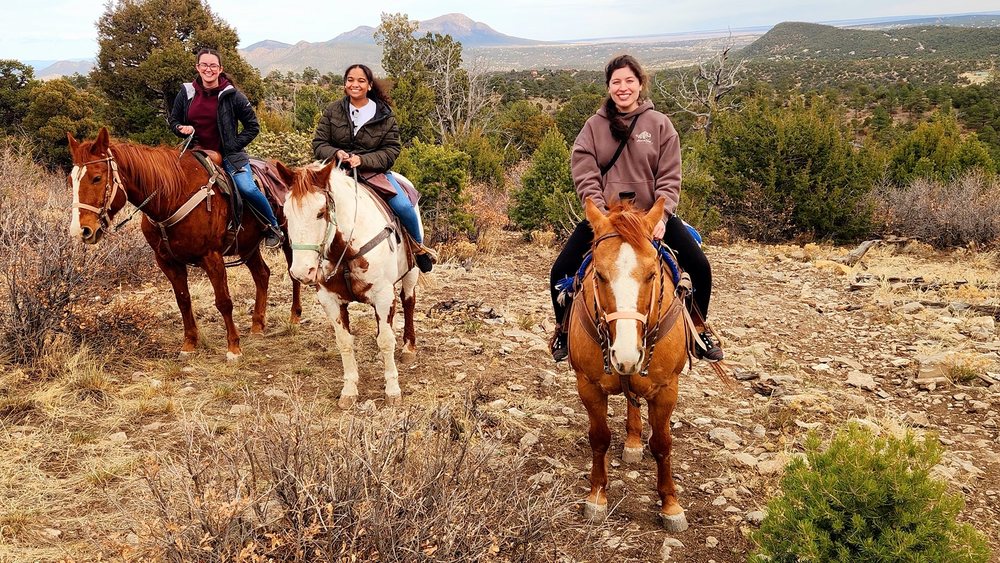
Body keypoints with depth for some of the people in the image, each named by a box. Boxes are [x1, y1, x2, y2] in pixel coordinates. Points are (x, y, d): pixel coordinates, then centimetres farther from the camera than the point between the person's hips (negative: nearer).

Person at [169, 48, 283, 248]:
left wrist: (234, 146, -9)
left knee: (247, 188, -23)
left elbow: (253, 126, -1)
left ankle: (274, 227, -3)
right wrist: (182, 128, -8)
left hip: (228, 156, -4)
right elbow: (173, 120, 15)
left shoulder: (232, 95, -6)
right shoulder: (187, 93, 2)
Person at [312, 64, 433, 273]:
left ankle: (418, 246, 10)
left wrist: (363, 160, -21)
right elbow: (319, 144, 2)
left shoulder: (384, 114, -1)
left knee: (403, 206, -19)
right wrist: (336, 153, -21)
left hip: (375, 171, -1)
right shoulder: (333, 110, 3)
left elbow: (392, 150, -5)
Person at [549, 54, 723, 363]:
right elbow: (585, 177, -7)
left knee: (700, 267, -12)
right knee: (560, 271, -11)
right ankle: (563, 331, 16)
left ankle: (699, 330, 14)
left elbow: (669, 178, -4)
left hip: (652, 214, 0)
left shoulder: (659, 124, -1)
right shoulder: (594, 126, 0)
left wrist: (661, 216, -18)